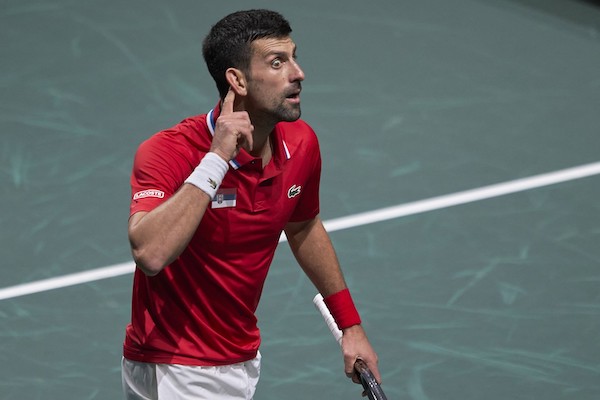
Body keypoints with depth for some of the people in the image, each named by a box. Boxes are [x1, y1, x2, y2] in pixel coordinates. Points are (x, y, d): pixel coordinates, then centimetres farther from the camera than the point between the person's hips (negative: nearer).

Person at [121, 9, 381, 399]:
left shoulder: (301, 143, -4)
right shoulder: (169, 152, -22)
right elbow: (150, 254, -40)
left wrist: (350, 325, 20)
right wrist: (217, 158, -35)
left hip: (244, 362, 7)